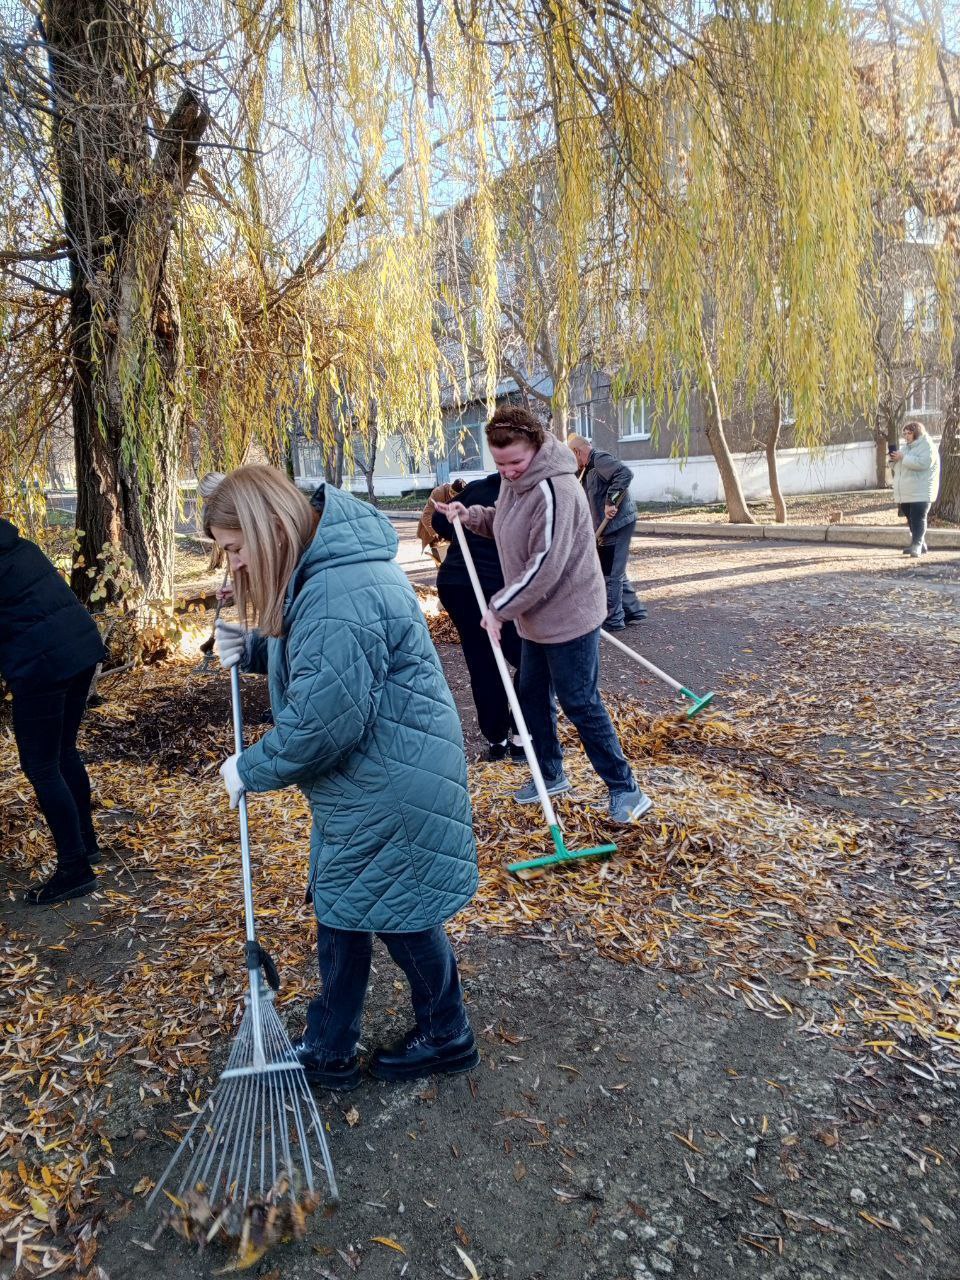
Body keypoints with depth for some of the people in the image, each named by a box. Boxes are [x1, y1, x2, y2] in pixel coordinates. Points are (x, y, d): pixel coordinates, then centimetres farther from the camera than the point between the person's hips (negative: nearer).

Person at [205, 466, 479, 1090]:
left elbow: (323, 721, -28)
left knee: (399, 910, 10)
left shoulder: (339, 594, -30)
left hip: (392, 787, -10)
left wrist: (251, 769, -12)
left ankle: (447, 1038, 36)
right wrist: (253, 648, 2)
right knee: (340, 908, 19)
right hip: (364, 780, 10)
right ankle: (328, 1052, 37)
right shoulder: (326, 567, 5)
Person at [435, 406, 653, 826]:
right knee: (532, 695, 17)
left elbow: (546, 565, -29)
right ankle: (550, 774, 34)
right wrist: (470, 515, 4)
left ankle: (625, 788, 10)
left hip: (569, 614, -9)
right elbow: (502, 522, 23)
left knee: (580, 703, -3)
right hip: (536, 616, 9)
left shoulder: (554, 489, -25)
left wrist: (500, 607, -22)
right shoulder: (514, 480, 5)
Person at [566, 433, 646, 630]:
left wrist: (611, 502, -28)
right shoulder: (589, 467, 18)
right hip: (609, 526, 11)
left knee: (610, 575, -2)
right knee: (617, 573, 18)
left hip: (617, 524, -11)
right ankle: (634, 611, 26)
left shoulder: (601, 460, -14)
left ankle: (613, 620, 7)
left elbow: (625, 473, -30)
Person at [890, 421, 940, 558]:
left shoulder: (927, 446, -6)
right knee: (911, 520, 12)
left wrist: (903, 458, -20)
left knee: (918, 519, -12)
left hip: (920, 493, -8)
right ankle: (919, 545, 20)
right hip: (905, 493, 8)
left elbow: (923, 463, -25)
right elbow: (899, 468, 26)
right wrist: (894, 460, 4)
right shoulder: (906, 447, 21)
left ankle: (917, 546, -16)